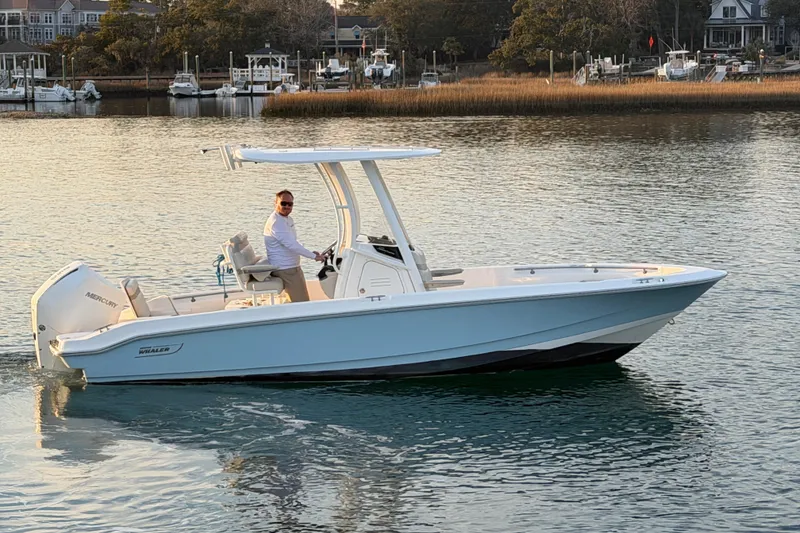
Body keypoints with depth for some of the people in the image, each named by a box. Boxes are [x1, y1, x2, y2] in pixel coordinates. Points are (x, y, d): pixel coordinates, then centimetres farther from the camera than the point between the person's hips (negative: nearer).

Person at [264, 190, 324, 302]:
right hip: (285, 270, -11)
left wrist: (310, 253, 7)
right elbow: (291, 245, -26)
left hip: (292, 267, 11)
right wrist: (313, 256, -21)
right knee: (302, 303, -12)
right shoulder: (275, 222, -20)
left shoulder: (288, 220, 13)